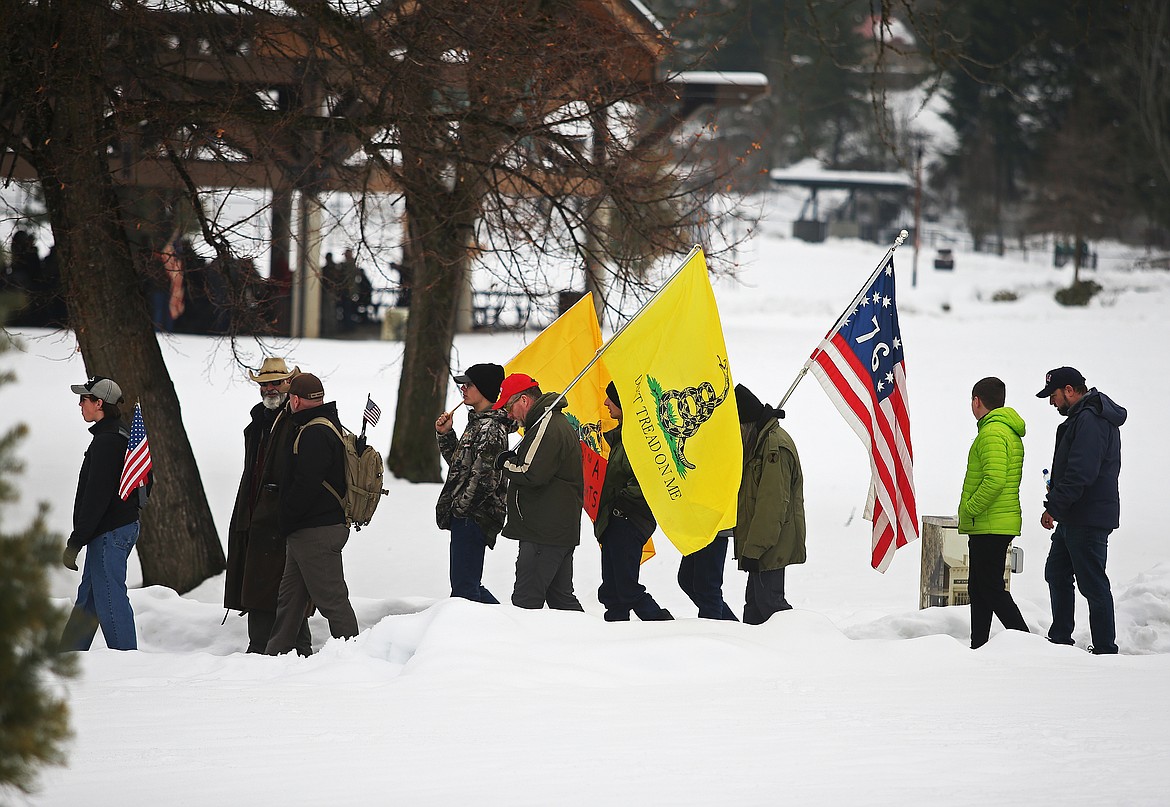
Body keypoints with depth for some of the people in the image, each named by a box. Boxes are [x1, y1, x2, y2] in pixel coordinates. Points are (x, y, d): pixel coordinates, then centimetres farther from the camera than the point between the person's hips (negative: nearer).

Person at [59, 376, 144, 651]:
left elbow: (96, 499, -22)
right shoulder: (122, 435, 14)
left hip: (109, 532, -11)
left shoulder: (106, 442, -19)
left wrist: (75, 543, -20)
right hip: (124, 525, 11)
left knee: (109, 600, -6)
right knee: (87, 598, 16)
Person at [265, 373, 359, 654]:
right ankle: (276, 654, 23)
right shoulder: (329, 427, 16)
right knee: (289, 597, 16)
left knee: (331, 599, -7)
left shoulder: (314, 433, -18)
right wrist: (287, 525, 22)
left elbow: (305, 486, -24)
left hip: (315, 533, -11)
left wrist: (284, 523, -13)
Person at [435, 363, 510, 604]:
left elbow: (485, 477, -22)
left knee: (464, 587, -10)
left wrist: (460, 508, -15)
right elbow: (458, 462, 26)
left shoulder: (491, 428, -15)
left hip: (472, 518, -11)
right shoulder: (477, 422, 17)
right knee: (469, 586, 14)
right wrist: (445, 434, 13)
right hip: (468, 517, 11)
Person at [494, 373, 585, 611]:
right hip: (563, 531, 11)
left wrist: (507, 464, -6)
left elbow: (532, 474, -24)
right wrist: (514, 461, 7)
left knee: (525, 600, -11)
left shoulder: (546, 428, -15)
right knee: (562, 597, 14)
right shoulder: (560, 423, 19)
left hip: (543, 534, -11)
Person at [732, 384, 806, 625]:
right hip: (759, 546, 11)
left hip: (770, 549, -11)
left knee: (768, 601, -12)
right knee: (754, 604, 14)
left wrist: (753, 550, -23)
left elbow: (772, 505, -23)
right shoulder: (760, 442, 16)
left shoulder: (775, 447, -18)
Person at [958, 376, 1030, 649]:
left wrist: (969, 510, -16)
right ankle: (979, 648, 17)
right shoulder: (1011, 432, 18)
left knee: (991, 589, -9)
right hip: (1001, 522, 10)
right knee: (978, 588, 14)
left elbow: (995, 480, -26)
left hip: (989, 525, -10)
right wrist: (970, 515, 19)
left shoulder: (992, 432, -15)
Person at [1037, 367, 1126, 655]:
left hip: (1087, 520, -11)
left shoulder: (1089, 420, -18)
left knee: (1092, 583, -7)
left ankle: (1105, 649, -3)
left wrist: (1053, 507, -21)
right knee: (1057, 573, 19)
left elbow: (1080, 474, -25)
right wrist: (1056, 506, 17)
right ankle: (1060, 639, 27)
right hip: (1073, 518, 11)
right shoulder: (1081, 417, 17)